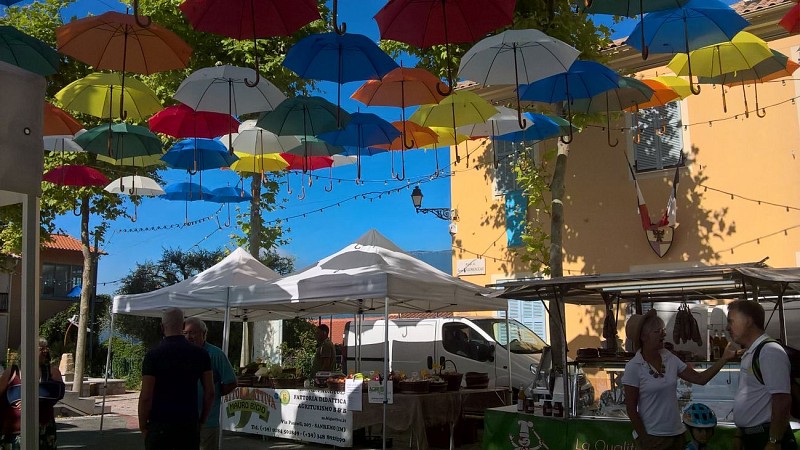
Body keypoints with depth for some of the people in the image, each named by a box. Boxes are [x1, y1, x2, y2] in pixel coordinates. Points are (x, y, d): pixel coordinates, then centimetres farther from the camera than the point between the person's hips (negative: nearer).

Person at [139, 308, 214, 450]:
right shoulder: (200, 354, 1)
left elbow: (146, 396, -9)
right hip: (190, 424, 3)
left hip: (160, 425, -2)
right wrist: (202, 419, 13)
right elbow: (210, 392, 2)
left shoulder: (153, 355, -7)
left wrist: (143, 425, 2)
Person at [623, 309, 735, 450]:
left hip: (676, 433, 6)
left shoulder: (670, 359, 0)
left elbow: (700, 378, 2)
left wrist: (724, 359, -6)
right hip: (651, 436, -5)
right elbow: (631, 409, -12)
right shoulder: (634, 367, -15)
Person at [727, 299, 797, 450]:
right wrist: (740, 435, 18)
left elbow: (782, 400, -22)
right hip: (750, 437, 9)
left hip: (766, 438, -9)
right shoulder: (749, 354, 12)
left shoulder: (770, 351, -16)